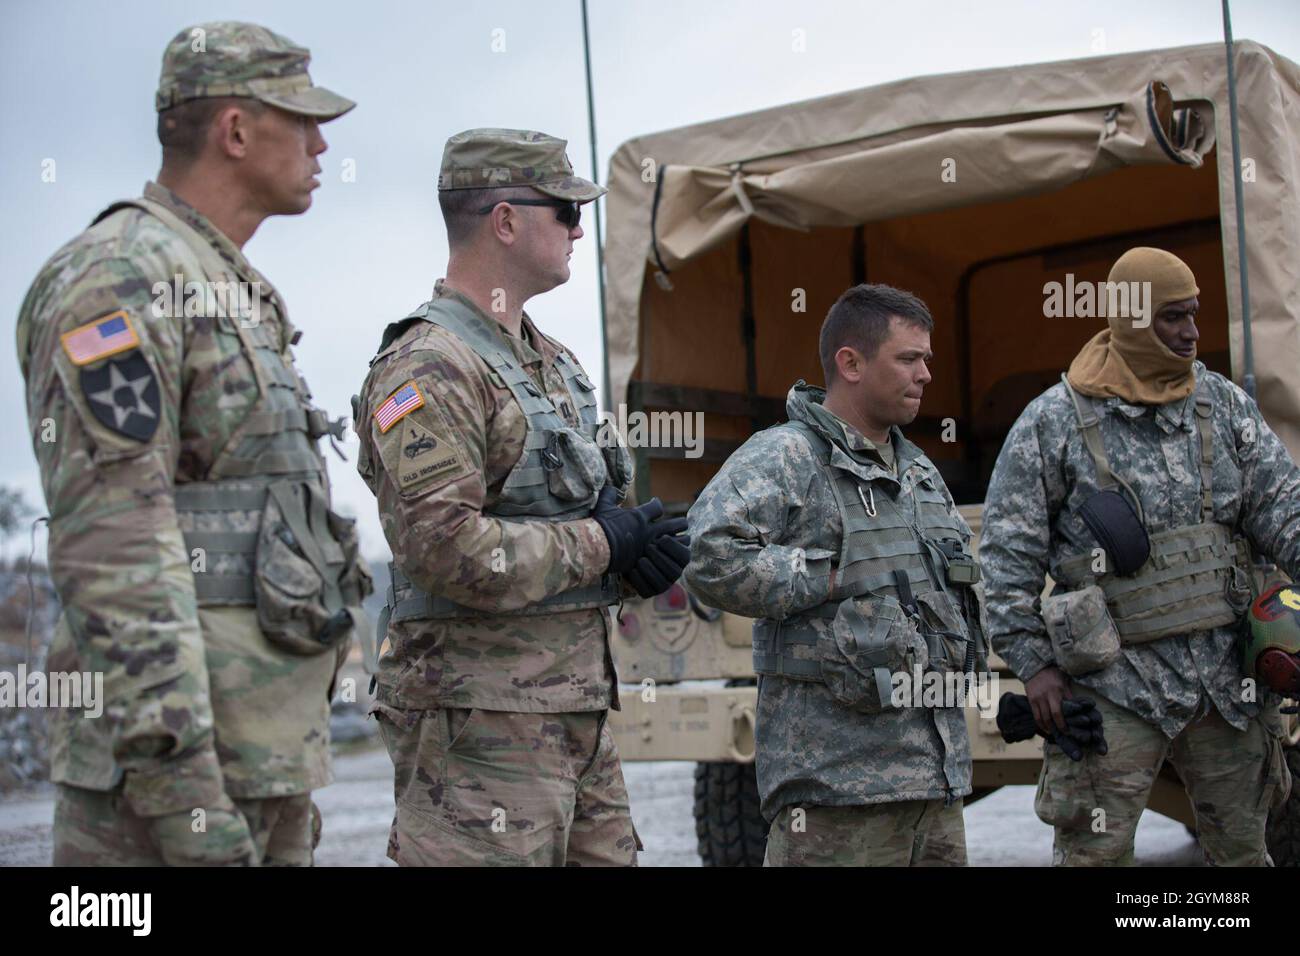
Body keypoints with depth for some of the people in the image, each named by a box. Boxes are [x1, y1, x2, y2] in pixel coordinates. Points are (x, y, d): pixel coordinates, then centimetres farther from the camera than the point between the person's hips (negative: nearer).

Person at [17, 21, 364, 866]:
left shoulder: (241, 296, 19)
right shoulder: (119, 279, -12)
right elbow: (111, 543, -20)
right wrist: (180, 781, -25)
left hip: (271, 749, 9)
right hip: (171, 752, -9)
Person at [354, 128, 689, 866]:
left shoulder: (554, 362, 17)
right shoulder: (428, 370, -14)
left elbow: (597, 502, 24)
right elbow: (449, 551, -24)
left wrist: (645, 540, 0)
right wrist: (602, 544, -15)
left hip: (580, 708, 9)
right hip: (483, 722, -9)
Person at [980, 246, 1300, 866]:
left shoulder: (1225, 405, 8)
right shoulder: (1055, 421, -4)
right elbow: (1009, 552, -3)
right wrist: (1032, 662, -7)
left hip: (1228, 676, 4)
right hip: (1116, 682, -4)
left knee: (1242, 848, 13)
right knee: (1094, 851, -3)